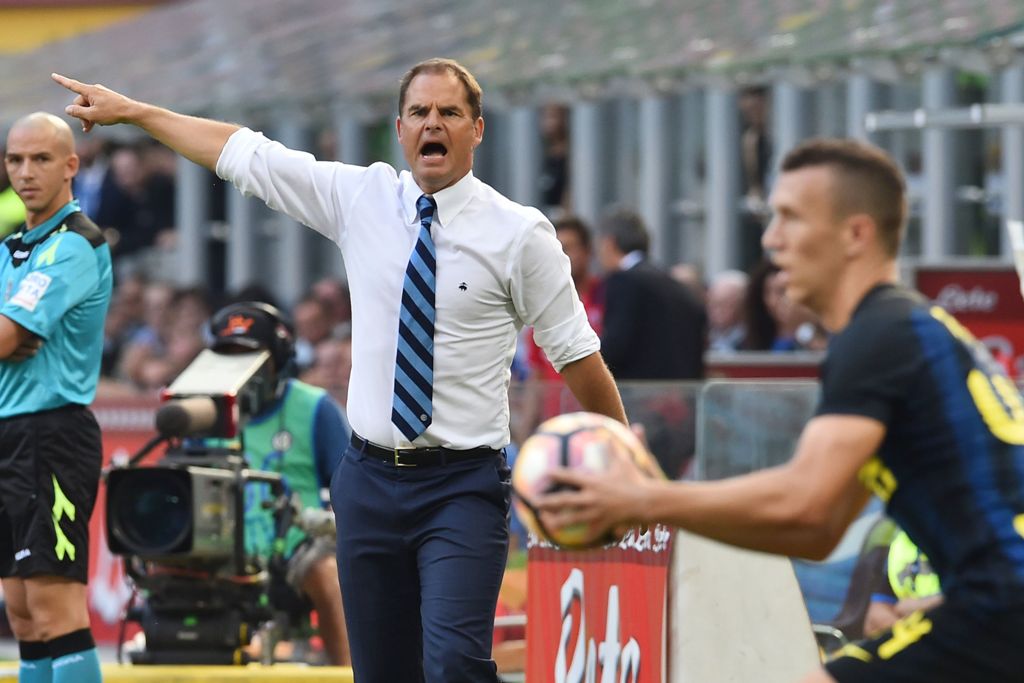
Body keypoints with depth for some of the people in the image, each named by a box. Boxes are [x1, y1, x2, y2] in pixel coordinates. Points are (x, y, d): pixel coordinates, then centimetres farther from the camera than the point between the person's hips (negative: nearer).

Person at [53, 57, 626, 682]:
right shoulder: (360, 198, 6)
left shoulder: (519, 233, -4)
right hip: (371, 480, 4)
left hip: (462, 488, -4)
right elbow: (244, 154, 12)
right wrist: (129, 111, 16)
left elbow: (577, 354, 1)